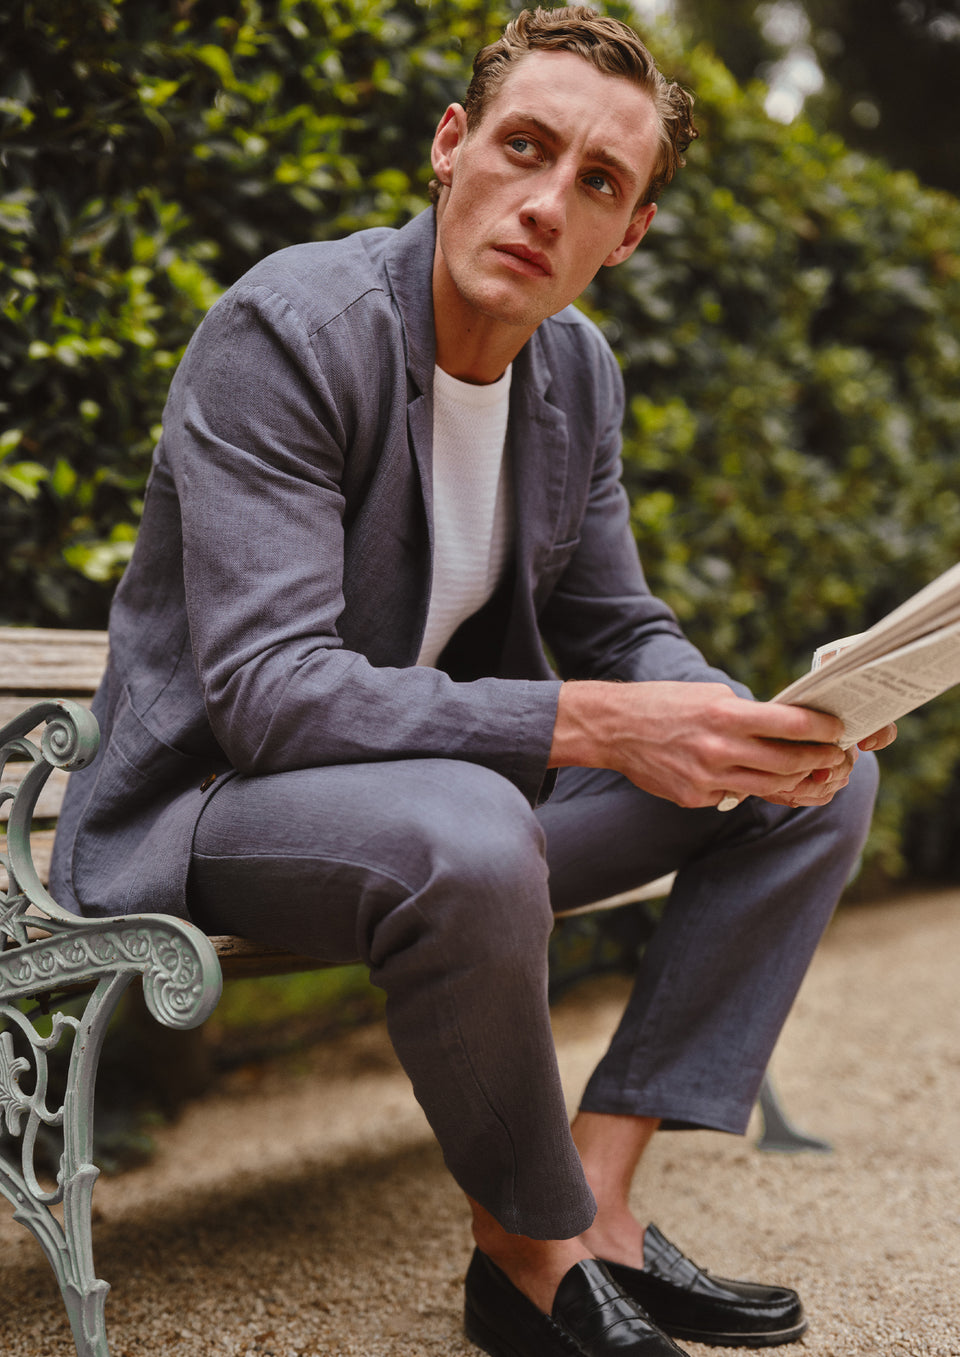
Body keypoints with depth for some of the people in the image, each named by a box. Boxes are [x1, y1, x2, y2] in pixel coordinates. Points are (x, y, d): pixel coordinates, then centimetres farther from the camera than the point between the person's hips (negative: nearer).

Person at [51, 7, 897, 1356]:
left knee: (825, 779, 0)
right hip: (212, 807, -8)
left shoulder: (580, 370, 3)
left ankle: (593, 1193, -7)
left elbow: (617, 628, 10)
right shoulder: (284, 331, -21)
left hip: (459, 800, 8)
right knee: (469, 835, -40)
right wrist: (592, 725, -36)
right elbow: (266, 690, -29)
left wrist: (749, 727, -13)